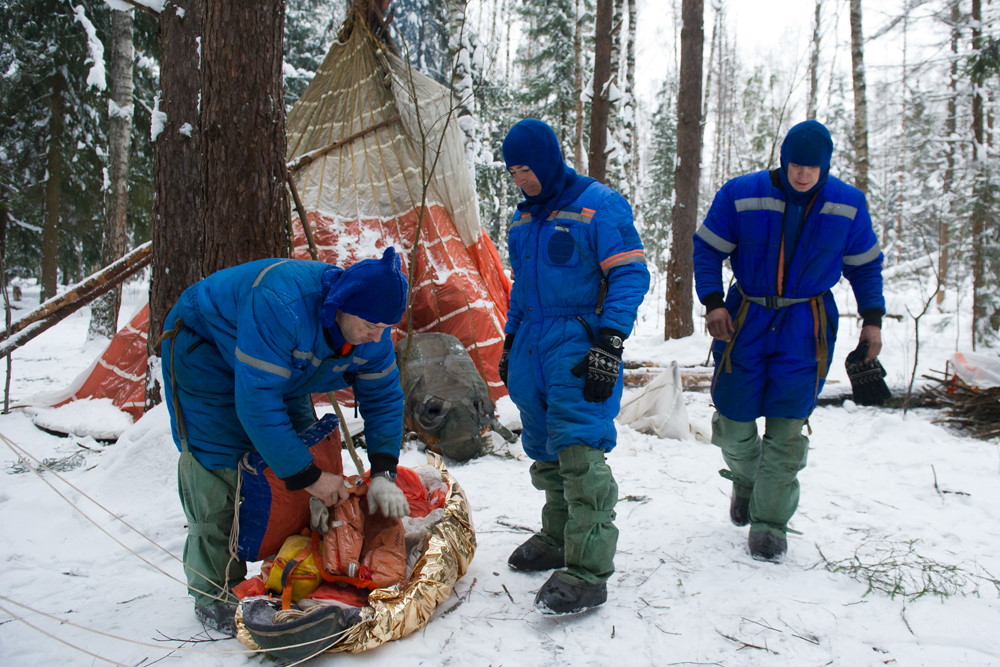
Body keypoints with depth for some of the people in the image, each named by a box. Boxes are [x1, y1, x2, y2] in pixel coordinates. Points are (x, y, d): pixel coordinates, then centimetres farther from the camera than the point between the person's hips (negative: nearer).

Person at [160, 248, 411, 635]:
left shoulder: (370, 328, -21)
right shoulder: (282, 303, -44)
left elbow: (383, 397, -10)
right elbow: (256, 400, -42)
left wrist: (384, 475, -20)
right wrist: (307, 475, -37)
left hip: (278, 367, 7)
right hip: (205, 349, -7)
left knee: (301, 447, 3)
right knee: (218, 466, -15)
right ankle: (214, 592, -2)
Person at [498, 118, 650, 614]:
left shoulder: (598, 205, -7)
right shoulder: (524, 217, 17)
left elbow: (631, 275, -10)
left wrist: (609, 344, -18)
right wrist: (510, 343, 23)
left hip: (577, 345, -8)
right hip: (531, 345, 8)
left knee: (579, 452, -12)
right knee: (545, 451, 12)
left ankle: (588, 570, -8)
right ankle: (558, 539, 27)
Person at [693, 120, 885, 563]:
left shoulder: (848, 204, 0)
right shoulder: (741, 195, -7)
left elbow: (865, 264, 13)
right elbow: (707, 249, 1)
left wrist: (872, 318, 6)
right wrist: (713, 302, -10)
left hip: (807, 327, 0)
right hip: (745, 321, 0)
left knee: (786, 427, -4)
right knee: (733, 422, 4)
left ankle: (770, 523, 9)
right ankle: (746, 478, 38)